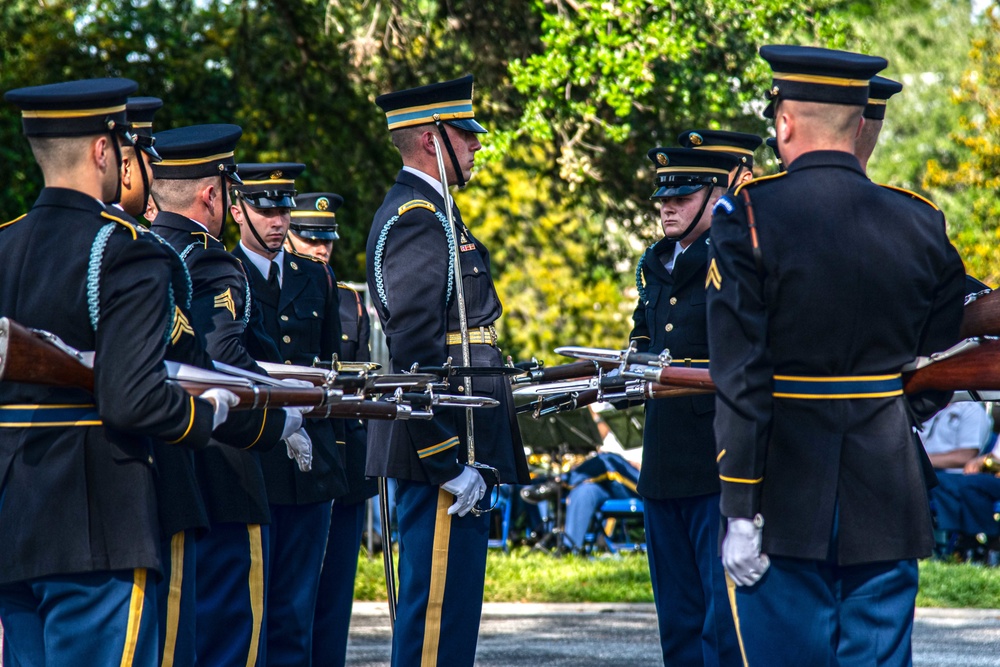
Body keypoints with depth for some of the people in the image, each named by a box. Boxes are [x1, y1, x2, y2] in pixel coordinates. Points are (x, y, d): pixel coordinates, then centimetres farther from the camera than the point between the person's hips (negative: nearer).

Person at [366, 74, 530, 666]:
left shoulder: (429, 213, 20)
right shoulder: (418, 218, -14)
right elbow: (416, 351, -22)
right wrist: (451, 463, -22)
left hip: (454, 455, 11)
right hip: (448, 449, -11)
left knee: (441, 610, 14)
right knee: (439, 614, -9)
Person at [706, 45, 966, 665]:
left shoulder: (748, 216, -9)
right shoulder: (923, 224, 2)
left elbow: (739, 377, -13)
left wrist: (740, 510, -11)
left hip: (786, 497, -3)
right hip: (887, 498, 3)